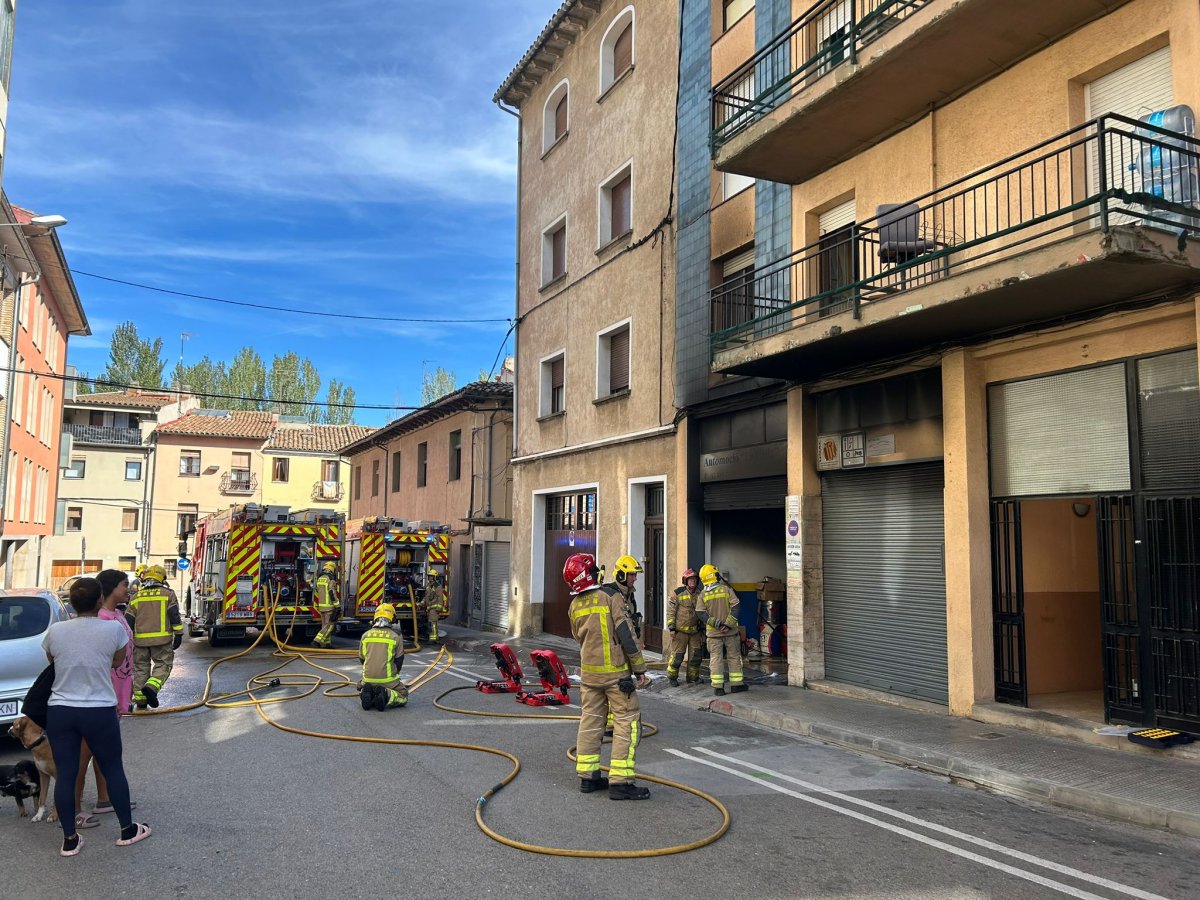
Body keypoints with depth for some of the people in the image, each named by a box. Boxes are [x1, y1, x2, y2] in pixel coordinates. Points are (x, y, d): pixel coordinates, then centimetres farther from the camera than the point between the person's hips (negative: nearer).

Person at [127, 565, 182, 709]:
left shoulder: (136, 597, 12)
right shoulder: (168, 594, 3)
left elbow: (128, 620, 9)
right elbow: (174, 616, -4)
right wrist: (178, 635, -2)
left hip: (140, 640, 3)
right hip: (162, 640, -3)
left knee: (141, 668, 11)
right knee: (163, 665, 4)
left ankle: (140, 701, 13)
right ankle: (151, 687, -20)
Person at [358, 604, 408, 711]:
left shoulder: (366, 635, 6)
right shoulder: (395, 636, -3)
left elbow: (362, 659, 14)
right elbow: (399, 661, 2)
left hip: (368, 678, 3)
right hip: (387, 678, -3)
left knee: (362, 693, 32)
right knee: (403, 696, 18)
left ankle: (368, 693, -5)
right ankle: (387, 695, -14)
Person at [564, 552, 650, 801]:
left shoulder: (575, 606, 4)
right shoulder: (610, 597, -14)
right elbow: (627, 635, -14)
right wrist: (639, 668, -8)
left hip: (588, 672, 6)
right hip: (616, 672, -6)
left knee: (590, 721, 13)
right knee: (627, 722, -1)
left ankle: (587, 776, 19)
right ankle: (620, 781, -3)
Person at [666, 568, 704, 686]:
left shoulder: (699, 594, 7)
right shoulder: (678, 593, -8)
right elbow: (670, 611, -7)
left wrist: (703, 628, 16)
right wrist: (671, 628, -12)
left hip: (695, 631, 5)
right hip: (680, 630, -5)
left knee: (695, 655, 8)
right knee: (677, 655, -1)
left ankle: (693, 677, 22)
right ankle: (672, 677, 15)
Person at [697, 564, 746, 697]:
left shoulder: (703, 595, 1)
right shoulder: (726, 589, -3)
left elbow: (700, 613, -7)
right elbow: (735, 607, -11)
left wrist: (714, 622, -10)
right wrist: (729, 624, -13)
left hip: (713, 632, 1)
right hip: (730, 631, -1)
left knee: (715, 658, 4)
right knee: (734, 657, 11)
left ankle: (718, 686, 0)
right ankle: (736, 684, 16)